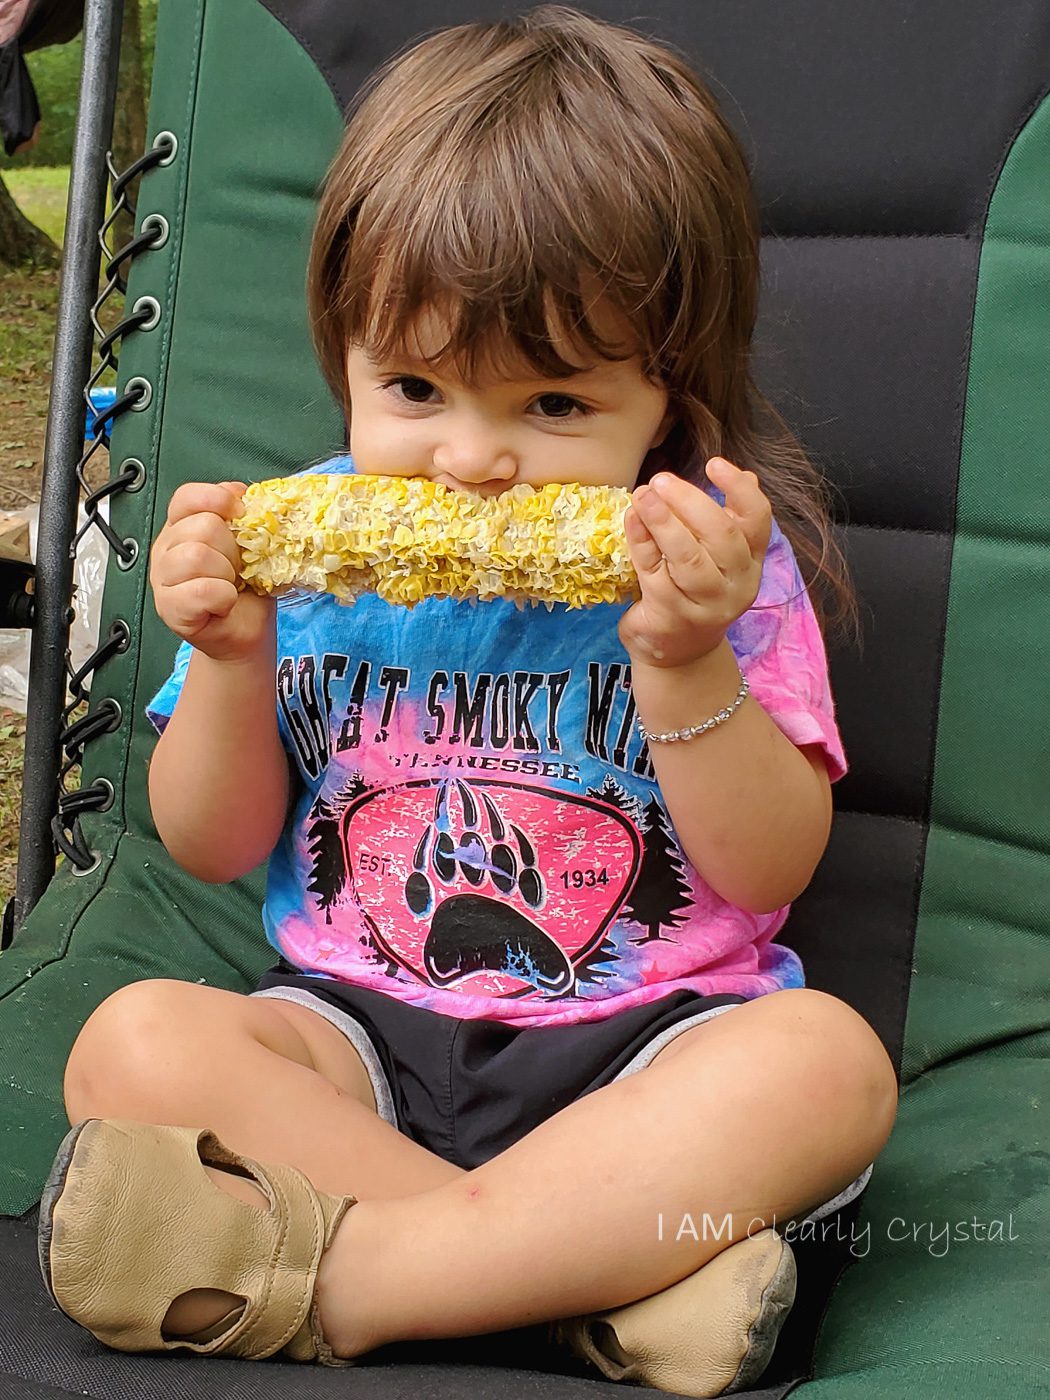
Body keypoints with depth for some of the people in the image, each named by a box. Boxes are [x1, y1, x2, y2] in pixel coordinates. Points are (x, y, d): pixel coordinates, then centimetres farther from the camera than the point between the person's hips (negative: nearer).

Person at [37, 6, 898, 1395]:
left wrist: (681, 661, -24)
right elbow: (216, 849, 6)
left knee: (826, 1060, -30)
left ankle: (348, 1274, -30)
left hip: (649, 1040, -1)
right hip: (361, 1024, 2)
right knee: (135, 1045, -24)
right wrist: (230, 661, -13)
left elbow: (770, 871, -8)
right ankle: (615, 1267, -28)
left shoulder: (725, 570, -5)